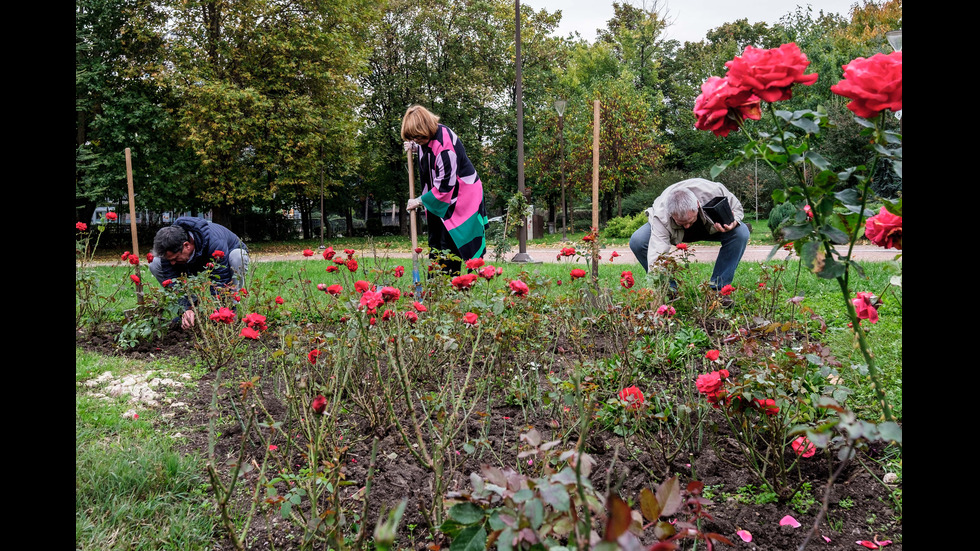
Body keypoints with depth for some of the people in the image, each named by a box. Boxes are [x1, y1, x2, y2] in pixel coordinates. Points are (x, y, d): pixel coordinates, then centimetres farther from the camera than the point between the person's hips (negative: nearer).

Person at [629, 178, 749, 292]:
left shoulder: (714, 191, -37)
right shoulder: (660, 217, -42)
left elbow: (737, 208, -16)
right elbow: (657, 255, -48)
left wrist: (733, 223, -40)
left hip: (709, 226, 2)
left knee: (741, 232, -30)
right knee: (637, 241, -31)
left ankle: (717, 288, -15)